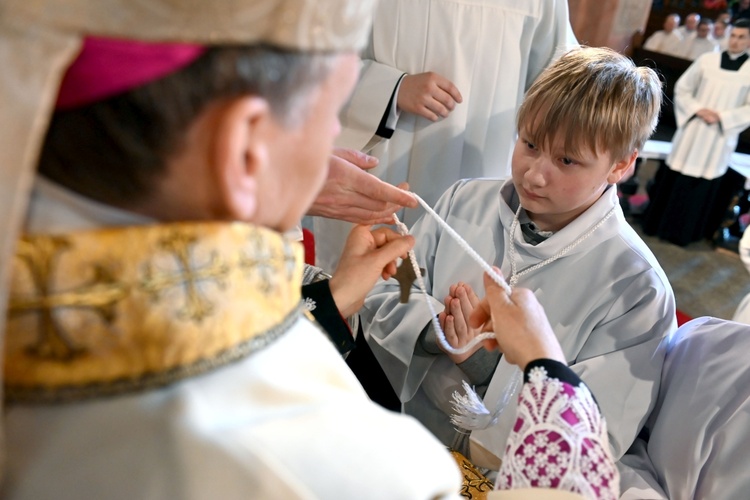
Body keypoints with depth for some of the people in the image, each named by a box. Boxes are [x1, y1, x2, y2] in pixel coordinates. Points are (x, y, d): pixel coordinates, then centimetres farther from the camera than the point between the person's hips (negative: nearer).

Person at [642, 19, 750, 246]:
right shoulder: (707, 60, 1)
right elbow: (682, 88, 6)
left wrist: (722, 117, -14)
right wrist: (697, 109, -9)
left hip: (720, 138, 0)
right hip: (691, 131, 1)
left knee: (703, 184, 5)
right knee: (674, 178, 6)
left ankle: (684, 232, 19)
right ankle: (657, 223, 20)